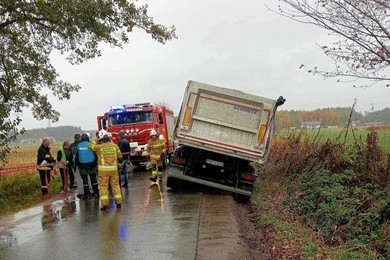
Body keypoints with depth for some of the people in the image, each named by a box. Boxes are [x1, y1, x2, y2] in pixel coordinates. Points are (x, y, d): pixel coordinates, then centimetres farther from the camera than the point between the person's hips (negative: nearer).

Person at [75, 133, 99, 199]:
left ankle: (87, 194, 7)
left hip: (82, 166, 0)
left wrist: (76, 164, 9)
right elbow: (95, 154, -4)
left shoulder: (78, 146, -1)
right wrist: (96, 162, 5)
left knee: (85, 180, 6)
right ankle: (96, 193, 15)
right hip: (91, 165, 0)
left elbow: (76, 156, 2)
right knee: (93, 179, 10)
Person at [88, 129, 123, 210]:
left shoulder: (99, 147, -9)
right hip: (114, 169, 3)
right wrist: (119, 164, 21)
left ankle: (104, 204, 4)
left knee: (103, 186, 5)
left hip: (103, 170, -3)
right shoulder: (114, 146, 0)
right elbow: (120, 157, 6)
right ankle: (119, 202, 14)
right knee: (115, 185, 11)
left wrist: (96, 140, 14)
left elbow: (90, 146, 7)